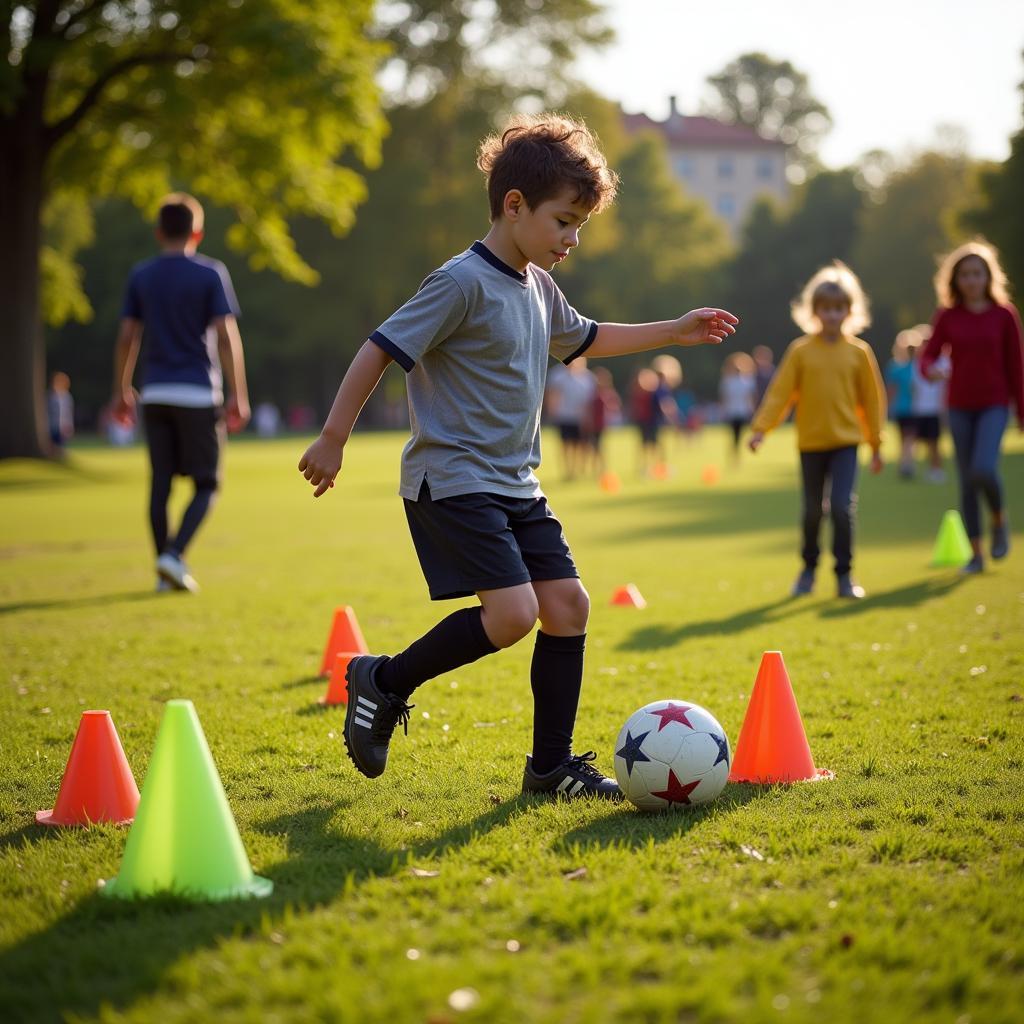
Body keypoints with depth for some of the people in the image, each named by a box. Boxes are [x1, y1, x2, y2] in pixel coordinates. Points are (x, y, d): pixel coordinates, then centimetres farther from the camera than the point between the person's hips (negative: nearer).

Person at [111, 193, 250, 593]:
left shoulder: (141, 276, 7)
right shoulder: (211, 274, -4)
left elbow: (127, 337, 7)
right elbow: (225, 336, -9)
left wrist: (122, 390, 16)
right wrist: (238, 395, -6)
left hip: (155, 394, 4)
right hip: (197, 393, -4)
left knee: (160, 481, 9)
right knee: (206, 484, 4)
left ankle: (164, 572, 10)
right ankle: (174, 554, -14)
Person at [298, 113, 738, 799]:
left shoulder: (540, 288, 13)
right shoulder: (464, 283, -15)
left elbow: (584, 338, 33)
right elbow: (381, 350, -15)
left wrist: (673, 332, 31)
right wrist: (333, 440, -14)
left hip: (515, 485, 9)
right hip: (452, 480, -9)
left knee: (567, 605, 1)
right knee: (512, 612, -20)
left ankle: (552, 767, 11)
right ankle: (385, 681, 1)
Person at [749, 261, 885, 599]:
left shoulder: (859, 352, -1)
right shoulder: (800, 351, -2)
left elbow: (871, 399, 4)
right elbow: (780, 391, -5)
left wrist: (875, 444, 6)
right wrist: (761, 428, -15)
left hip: (846, 441, -1)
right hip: (810, 443, 1)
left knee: (842, 506, -12)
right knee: (812, 510, 11)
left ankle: (844, 574, -2)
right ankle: (809, 569, 29)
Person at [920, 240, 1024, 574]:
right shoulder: (947, 316, 2)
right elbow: (928, 356, -2)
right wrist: (931, 369, -26)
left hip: (994, 404, -2)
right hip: (960, 406, 2)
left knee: (984, 470, -22)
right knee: (967, 481, 3)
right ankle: (976, 553, 13)